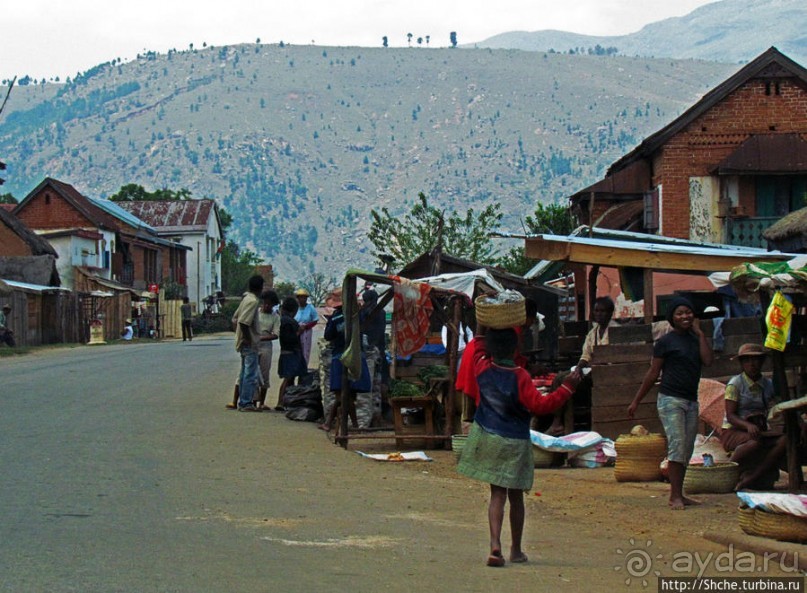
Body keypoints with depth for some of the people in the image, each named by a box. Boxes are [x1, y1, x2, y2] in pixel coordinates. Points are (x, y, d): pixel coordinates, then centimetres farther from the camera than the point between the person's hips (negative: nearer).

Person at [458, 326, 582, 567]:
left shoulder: (483, 368, -6)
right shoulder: (520, 377, -18)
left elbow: (478, 344, 14)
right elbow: (540, 404, -23)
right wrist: (567, 388, -21)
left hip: (486, 437, 3)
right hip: (514, 443, -3)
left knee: (497, 494, 4)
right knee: (515, 496, 12)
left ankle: (495, 545, -16)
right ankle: (516, 550, 21)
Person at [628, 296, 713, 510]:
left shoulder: (695, 339, 13)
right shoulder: (666, 342, -3)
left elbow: (708, 360, -5)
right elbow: (653, 373, 0)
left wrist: (700, 334, -2)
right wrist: (636, 401, 0)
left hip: (691, 401, 6)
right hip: (671, 399, -6)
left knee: (687, 449, 6)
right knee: (677, 445, -14)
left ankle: (679, 494, 12)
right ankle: (675, 496, -15)